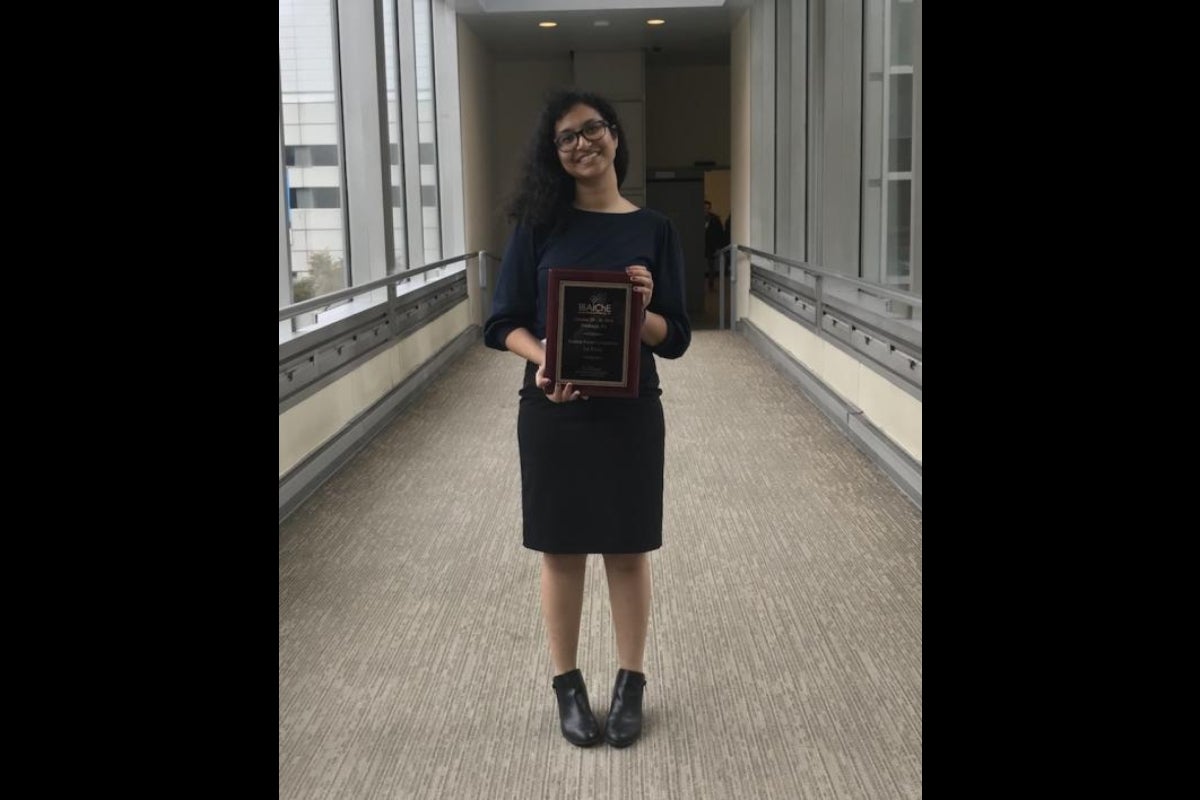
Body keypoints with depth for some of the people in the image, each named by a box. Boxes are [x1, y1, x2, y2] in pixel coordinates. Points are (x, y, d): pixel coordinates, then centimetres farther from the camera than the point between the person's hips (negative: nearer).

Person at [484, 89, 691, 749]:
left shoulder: (653, 230, 0)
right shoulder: (539, 225, -1)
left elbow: (675, 339, 0)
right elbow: (504, 322, -2)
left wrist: (641, 311, -21)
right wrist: (543, 360, -21)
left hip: (630, 413, 0)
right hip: (552, 411, 0)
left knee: (628, 550, 10)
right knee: (561, 551, 9)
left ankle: (630, 684, 27)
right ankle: (567, 686, 26)